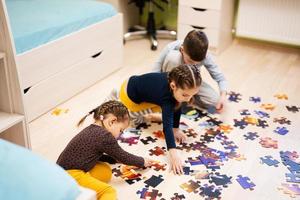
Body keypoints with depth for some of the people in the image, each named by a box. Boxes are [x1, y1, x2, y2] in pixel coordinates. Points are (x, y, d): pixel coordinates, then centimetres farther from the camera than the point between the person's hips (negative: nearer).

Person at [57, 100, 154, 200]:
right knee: (109, 192, -9)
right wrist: (142, 162, 13)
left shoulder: (91, 129, 12)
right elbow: (122, 156, -2)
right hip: (71, 174, -10)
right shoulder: (105, 136, -15)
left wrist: (114, 159, 24)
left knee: (106, 171, 14)